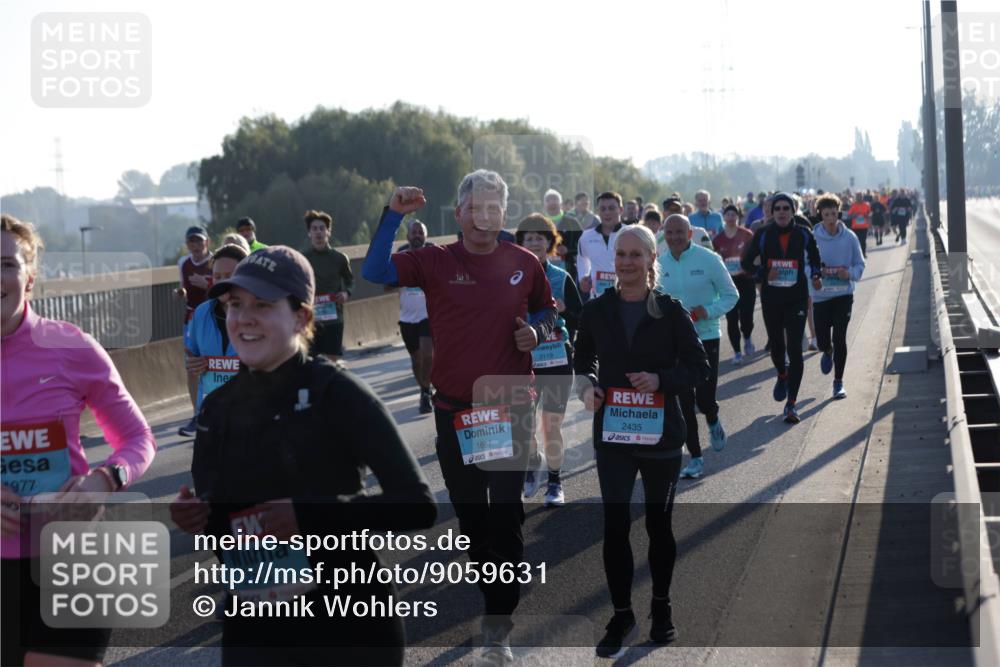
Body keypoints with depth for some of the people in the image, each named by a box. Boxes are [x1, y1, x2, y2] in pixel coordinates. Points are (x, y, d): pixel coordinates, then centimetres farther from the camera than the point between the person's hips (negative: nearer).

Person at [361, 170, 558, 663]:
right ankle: (490, 590, 33)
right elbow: (374, 273, -14)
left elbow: (546, 307, 16)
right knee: (470, 512, 13)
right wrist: (393, 215, -22)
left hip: (510, 407, -1)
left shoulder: (524, 263, 0)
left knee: (505, 513, -6)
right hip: (454, 409, 1)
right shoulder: (435, 262, -3)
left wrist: (537, 332, -6)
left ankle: (497, 627, -2)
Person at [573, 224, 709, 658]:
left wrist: (661, 380, -20)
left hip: (660, 435, -1)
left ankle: (661, 607, 31)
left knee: (659, 523, 13)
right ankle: (621, 617, 7)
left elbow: (698, 368, -3)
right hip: (611, 433, 1)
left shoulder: (670, 311, -6)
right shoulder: (597, 310, 0)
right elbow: (583, 359, 14)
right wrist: (587, 386, -7)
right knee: (615, 525, -4)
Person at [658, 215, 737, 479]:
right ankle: (695, 458, 14)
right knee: (684, 402, 3)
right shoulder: (660, 264, 3)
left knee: (704, 398, -7)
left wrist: (707, 311, -18)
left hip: (706, 336, -3)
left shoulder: (709, 259, -8)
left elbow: (731, 295, -2)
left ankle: (713, 421, 31)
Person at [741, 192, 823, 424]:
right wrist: (763, 275, -11)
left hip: (797, 298, -1)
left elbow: (814, 258, 17)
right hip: (771, 298, 1)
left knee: (795, 348, -10)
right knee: (776, 345, 12)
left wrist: (816, 276, 0)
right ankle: (782, 375, 48)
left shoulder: (803, 235, -1)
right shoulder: (763, 235, -2)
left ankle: (791, 403, -8)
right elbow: (746, 262, 5)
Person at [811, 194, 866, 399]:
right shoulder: (812, 238, -5)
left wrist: (850, 273, -14)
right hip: (820, 295, 0)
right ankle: (828, 352, 42)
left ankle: (838, 382, 6)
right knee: (822, 341, 3)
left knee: (839, 338, -8)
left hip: (844, 294, 0)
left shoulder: (849, 237, -2)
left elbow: (860, 264, 6)